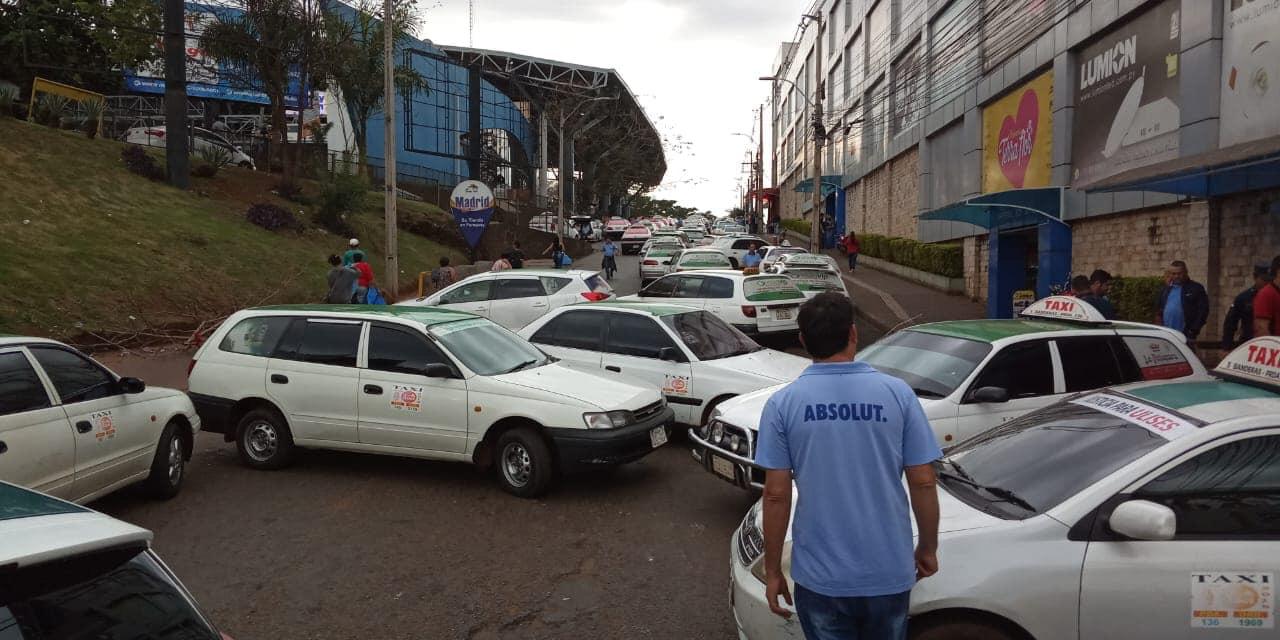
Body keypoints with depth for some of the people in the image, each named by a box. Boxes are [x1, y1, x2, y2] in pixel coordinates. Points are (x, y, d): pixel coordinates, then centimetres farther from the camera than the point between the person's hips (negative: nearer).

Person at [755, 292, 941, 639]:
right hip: (889, 573, 1)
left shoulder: (783, 403, -9)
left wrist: (772, 570, 2)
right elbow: (923, 483, -4)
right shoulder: (897, 393, -7)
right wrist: (928, 548, 12)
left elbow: (776, 495, -8)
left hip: (820, 577, -1)